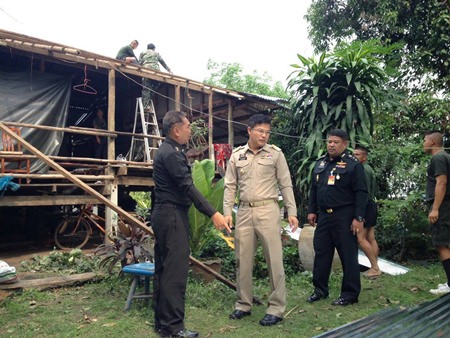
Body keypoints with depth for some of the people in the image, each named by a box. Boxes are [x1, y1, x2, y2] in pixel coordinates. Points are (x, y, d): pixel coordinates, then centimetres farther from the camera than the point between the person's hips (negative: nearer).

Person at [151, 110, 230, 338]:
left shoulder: (169, 150, 17)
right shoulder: (171, 153, -16)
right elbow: (187, 187, -23)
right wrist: (213, 213, -25)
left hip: (165, 215, 11)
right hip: (172, 216, -11)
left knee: (164, 269, 13)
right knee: (175, 271, -6)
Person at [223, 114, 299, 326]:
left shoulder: (275, 154, 1)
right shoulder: (237, 155, 7)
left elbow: (285, 185, 2)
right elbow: (230, 186, 8)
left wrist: (292, 212, -3)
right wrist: (227, 212, -1)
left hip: (268, 210, -3)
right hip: (244, 211, 3)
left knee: (274, 260, -1)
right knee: (243, 260, 10)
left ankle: (276, 308, 10)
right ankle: (243, 304, 24)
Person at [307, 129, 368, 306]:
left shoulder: (353, 164, -6)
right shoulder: (320, 163, 13)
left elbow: (361, 193, -10)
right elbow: (313, 189, 19)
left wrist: (359, 218, -15)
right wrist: (312, 211, 14)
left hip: (344, 217, -6)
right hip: (323, 216, 6)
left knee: (348, 255, 2)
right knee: (321, 253, 11)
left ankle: (350, 294, 14)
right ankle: (320, 289, 24)